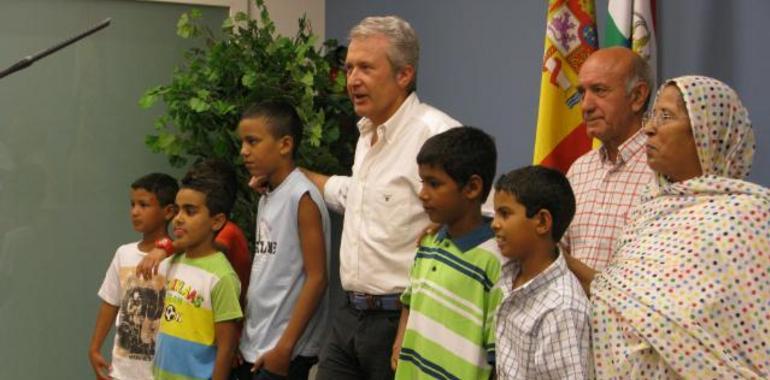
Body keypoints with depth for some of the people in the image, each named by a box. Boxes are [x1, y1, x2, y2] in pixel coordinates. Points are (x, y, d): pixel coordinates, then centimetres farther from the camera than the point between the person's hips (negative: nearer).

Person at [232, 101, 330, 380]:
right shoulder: (267, 198, 11)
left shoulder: (302, 197, -13)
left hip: (284, 351, -8)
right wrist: (243, 338, 12)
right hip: (254, 346, 8)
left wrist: (285, 347, -18)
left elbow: (316, 278, -16)